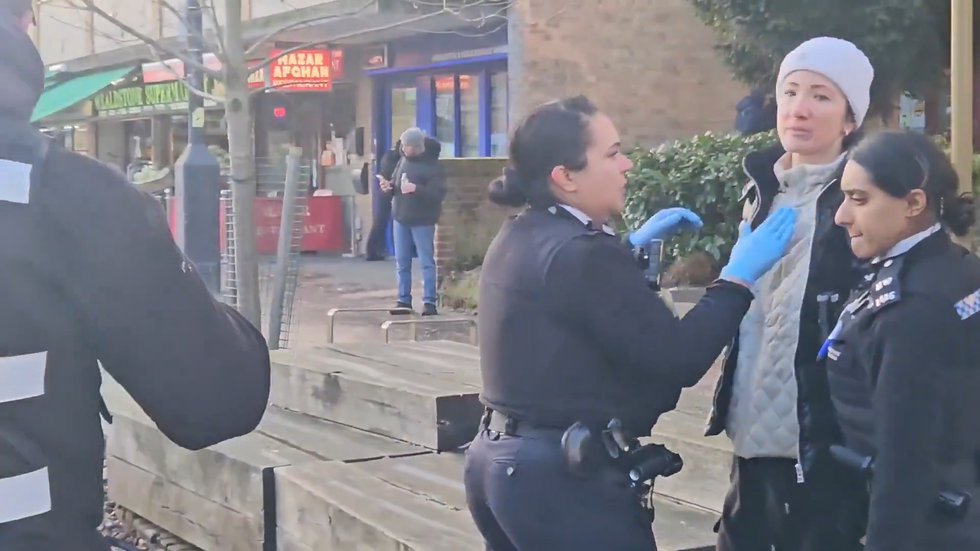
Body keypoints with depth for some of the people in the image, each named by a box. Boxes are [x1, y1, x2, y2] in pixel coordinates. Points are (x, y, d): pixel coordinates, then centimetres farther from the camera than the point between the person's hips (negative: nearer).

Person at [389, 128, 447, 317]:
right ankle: (404, 300, 18)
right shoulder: (403, 161, 6)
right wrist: (390, 186, -3)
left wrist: (416, 189, -31)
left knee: (426, 262, -1)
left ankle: (429, 302, 1)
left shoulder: (432, 166, -13)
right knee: (402, 262, 10)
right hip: (401, 218, 6)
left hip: (422, 221, -6)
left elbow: (439, 194, -20)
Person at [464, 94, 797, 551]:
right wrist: (739, 276, -11)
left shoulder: (518, 238, 7)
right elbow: (678, 360, -20)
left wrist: (634, 246, 20)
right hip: (568, 477, -9)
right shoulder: (583, 253, -20)